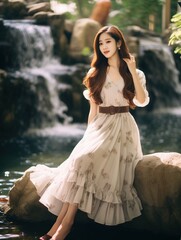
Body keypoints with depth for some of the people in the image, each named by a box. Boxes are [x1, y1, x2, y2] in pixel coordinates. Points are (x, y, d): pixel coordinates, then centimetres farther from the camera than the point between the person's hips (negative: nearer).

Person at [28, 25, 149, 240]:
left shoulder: (133, 73, 8)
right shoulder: (96, 73, 16)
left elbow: (142, 101, -7)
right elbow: (93, 108, 14)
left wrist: (133, 71, -10)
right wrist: (89, 132, 4)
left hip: (122, 127, -3)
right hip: (100, 126, 3)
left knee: (85, 159, -28)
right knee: (82, 159, -27)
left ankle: (64, 223, -31)